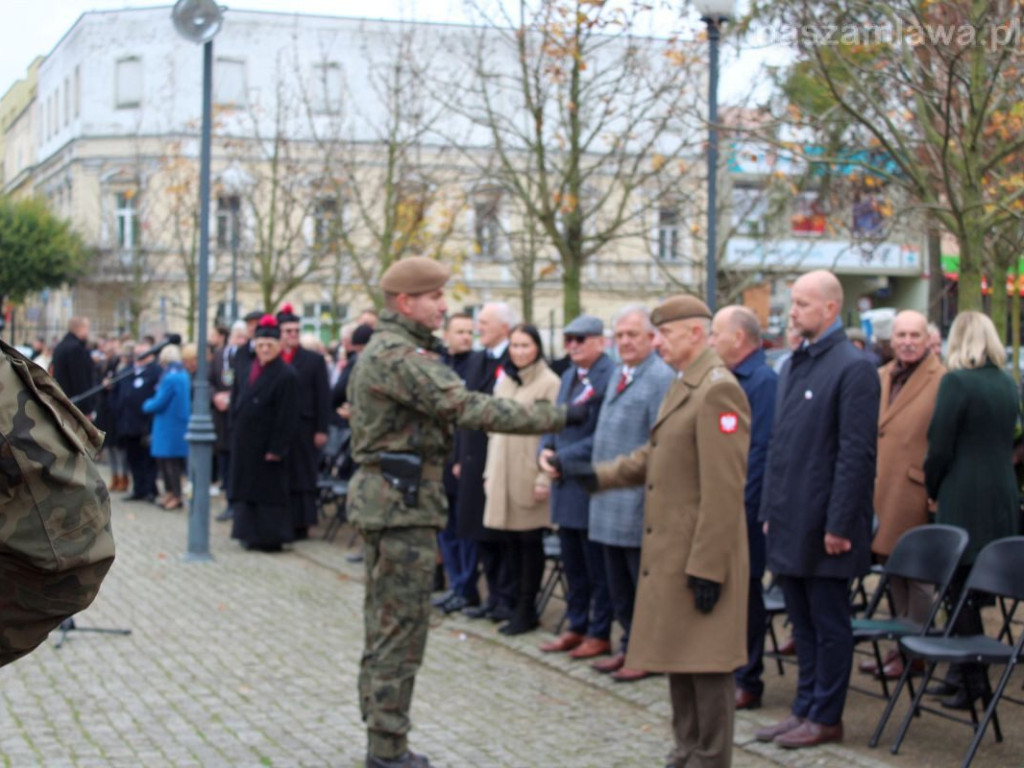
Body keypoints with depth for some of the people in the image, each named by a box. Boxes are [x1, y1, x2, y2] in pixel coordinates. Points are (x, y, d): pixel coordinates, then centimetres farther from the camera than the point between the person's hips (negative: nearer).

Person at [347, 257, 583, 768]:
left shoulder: (385, 351, 16)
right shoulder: (401, 356, -18)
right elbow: (468, 408, -27)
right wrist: (559, 417, -27)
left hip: (383, 498, 11)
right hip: (402, 502, -11)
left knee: (385, 628, 15)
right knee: (402, 630, -5)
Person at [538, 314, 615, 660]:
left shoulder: (610, 377, -15)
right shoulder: (569, 376, 14)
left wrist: (564, 458, -17)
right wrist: (545, 451, 0)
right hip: (566, 487, 9)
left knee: (598, 569, 3)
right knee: (573, 566, 16)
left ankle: (600, 634, 13)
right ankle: (576, 628, 26)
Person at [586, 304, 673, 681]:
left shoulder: (662, 378, -14)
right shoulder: (618, 376, 15)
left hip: (639, 503, -9)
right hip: (610, 502, 9)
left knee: (645, 584, 1)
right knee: (618, 585, 16)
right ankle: (630, 646, 27)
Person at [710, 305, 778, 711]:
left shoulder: (764, 382, -15)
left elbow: (760, 449, -20)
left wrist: (742, 508, -21)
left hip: (743, 511, -9)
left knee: (744, 596, -1)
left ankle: (747, 683, 8)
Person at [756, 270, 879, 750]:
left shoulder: (853, 368, -13)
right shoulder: (793, 366, 13)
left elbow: (856, 453, -16)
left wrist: (838, 525, -18)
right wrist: (770, 510, 14)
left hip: (823, 526, -8)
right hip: (789, 523, 8)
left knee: (829, 624, 3)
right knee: (802, 624, 15)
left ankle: (825, 718, 12)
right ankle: (805, 709, 24)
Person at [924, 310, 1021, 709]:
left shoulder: (956, 382, -12)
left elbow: (940, 447, -11)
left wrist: (933, 490, 3)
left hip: (963, 501, -7)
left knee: (961, 589, -2)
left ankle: (973, 681, -1)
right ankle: (964, 671, 19)